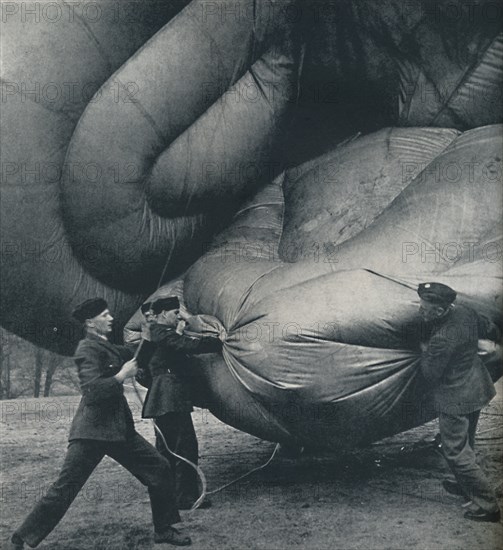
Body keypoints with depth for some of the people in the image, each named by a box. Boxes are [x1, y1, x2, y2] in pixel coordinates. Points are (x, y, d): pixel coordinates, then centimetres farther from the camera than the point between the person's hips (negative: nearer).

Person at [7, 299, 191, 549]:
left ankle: (163, 529, 21)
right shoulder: (88, 349, -14)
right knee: (63, 490, -6)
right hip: (92, 432, -9)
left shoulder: (106, 346, 13)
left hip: (119, 429, 9)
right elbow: (92, 390, -26)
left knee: (159, 468, 8)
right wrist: (122, 375, -20)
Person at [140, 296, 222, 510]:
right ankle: (187, 496, -5)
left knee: (166, 448, 15)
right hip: (171, 398, -11)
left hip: (160, 401, 11)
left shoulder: (158, 333, 20)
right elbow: (191, 345, -21)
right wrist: (218, 341, -11)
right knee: (186, 446, -8)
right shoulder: (163, 334, -12)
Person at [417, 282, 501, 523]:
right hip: (477, 389, 9)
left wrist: (424, 351, -2)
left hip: (455, 400, -9)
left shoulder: (441, 340, -33)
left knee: (456, 452, 4)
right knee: (465, 443, 27)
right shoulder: (466, 313, -9)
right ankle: (466, 486, 45)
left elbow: (430, 374, -20)